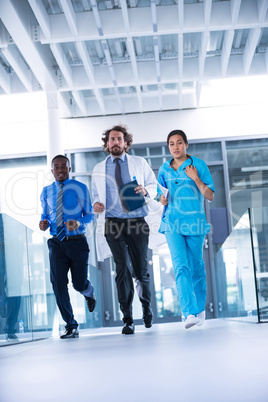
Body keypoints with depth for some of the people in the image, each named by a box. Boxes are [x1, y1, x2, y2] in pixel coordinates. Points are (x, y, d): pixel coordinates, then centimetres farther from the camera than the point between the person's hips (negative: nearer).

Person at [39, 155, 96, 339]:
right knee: (58, 284, -6)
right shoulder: (46, 192, 10)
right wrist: (44, 222, -4)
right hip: (57, 243, 3)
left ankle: (89, 293, 40)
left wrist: (79, 223, -18)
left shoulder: (80, 188, 1)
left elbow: (90, 214, 3)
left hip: (77, 242, -2)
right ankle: (71, 327, 6)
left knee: (80, 284, -1)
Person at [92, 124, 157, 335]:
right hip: (113, 222, 0)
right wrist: (96, 204, -3)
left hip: (137, 221, 0)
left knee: (141, 270, 5)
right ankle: (128, 320, -5)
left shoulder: (139, 163, 11)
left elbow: (155, 185, 12)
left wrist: (146, 190, -11)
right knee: (122, 268, -11)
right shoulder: (99, 169, 14)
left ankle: (147, 307, 33)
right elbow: (96, 194, 20)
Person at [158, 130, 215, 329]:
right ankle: (190, 313, -20)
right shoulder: (164, 169, 9)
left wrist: (196, 178, -13)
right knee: (181, 266, -13)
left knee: (196, 266, 8)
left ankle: (200, 308, 27)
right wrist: (163, 200, -4)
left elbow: (210, 196, -2)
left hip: (194, 221, -1)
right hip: (172, 223, 1)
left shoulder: (199, 165, 0)